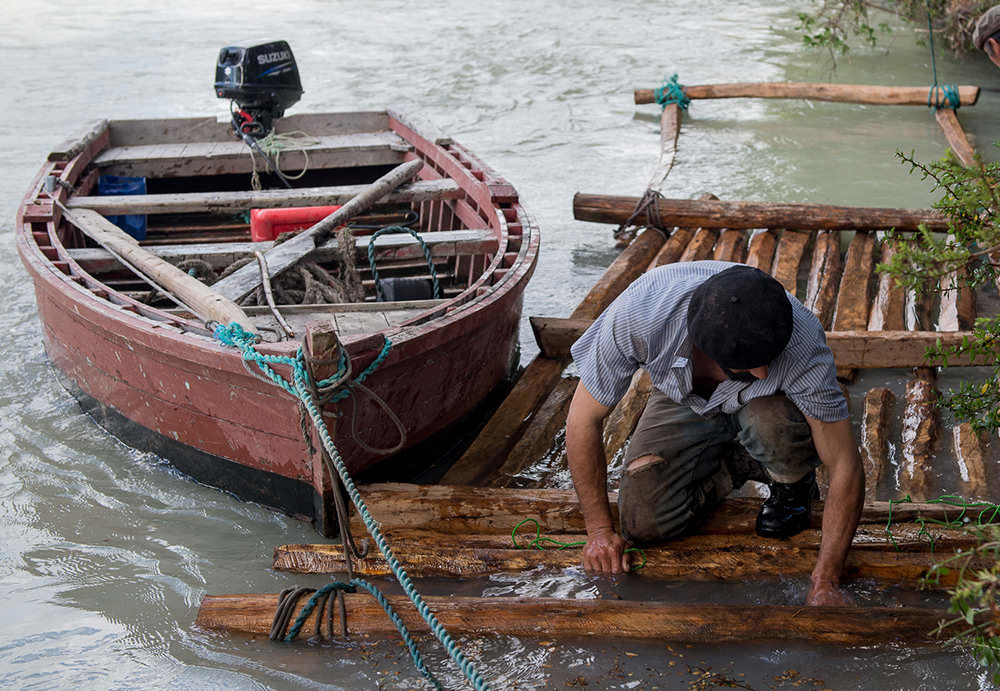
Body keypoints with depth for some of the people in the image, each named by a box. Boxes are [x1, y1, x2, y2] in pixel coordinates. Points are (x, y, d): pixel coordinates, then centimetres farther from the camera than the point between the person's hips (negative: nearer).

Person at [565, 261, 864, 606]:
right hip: (683, 402, 1)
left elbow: (845, 465, -31)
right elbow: (583, 420, -23)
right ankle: (741, 464, 8)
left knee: (773, 422, -38)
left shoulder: (803, 346, -39)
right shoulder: (636, 316, -38)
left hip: (765, 405, -1)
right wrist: (600, 529, -21)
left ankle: (794, 485, -2)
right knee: (644, 523, -18)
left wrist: (825, 584, -33)